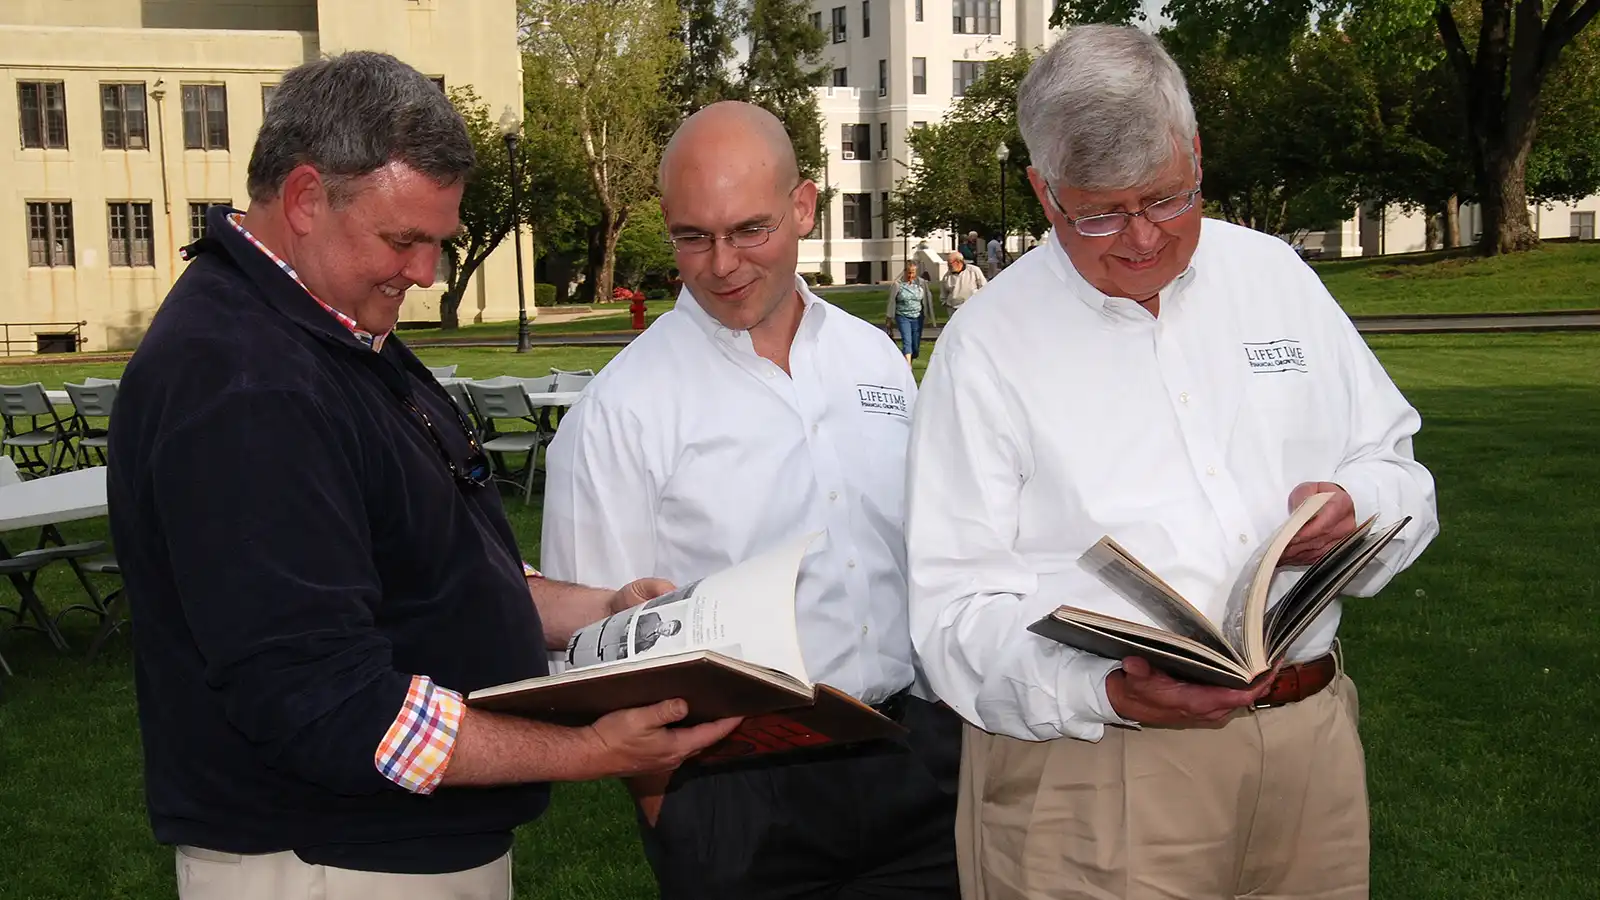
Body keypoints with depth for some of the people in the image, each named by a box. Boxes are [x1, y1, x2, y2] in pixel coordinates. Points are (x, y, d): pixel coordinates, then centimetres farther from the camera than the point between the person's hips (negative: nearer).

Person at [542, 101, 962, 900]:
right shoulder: (624, 408, -8)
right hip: (735, 796, -4)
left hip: (914, 764, 4)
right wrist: (666, 807, -10)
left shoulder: (875, 359, 7)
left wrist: (958, 728, 11)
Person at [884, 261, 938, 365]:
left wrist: (931, 317, 11)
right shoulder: (897, 284, -6)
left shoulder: (921, 283, 1)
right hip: (903, 317, -3)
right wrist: (889, 318, 7)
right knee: (907, 342, -16)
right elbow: (891, 301, 2)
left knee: (916, 346, 5)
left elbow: (927, 300, 9)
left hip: (917, 317, 3)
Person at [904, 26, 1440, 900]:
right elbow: (955, 606, -9)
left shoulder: (1273, 273, 9)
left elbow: (1395, 469, 15)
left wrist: (1356, 507, -9)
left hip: (1308, 741, 4)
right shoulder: (988, 339, -5)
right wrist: (1105, 691, -25)